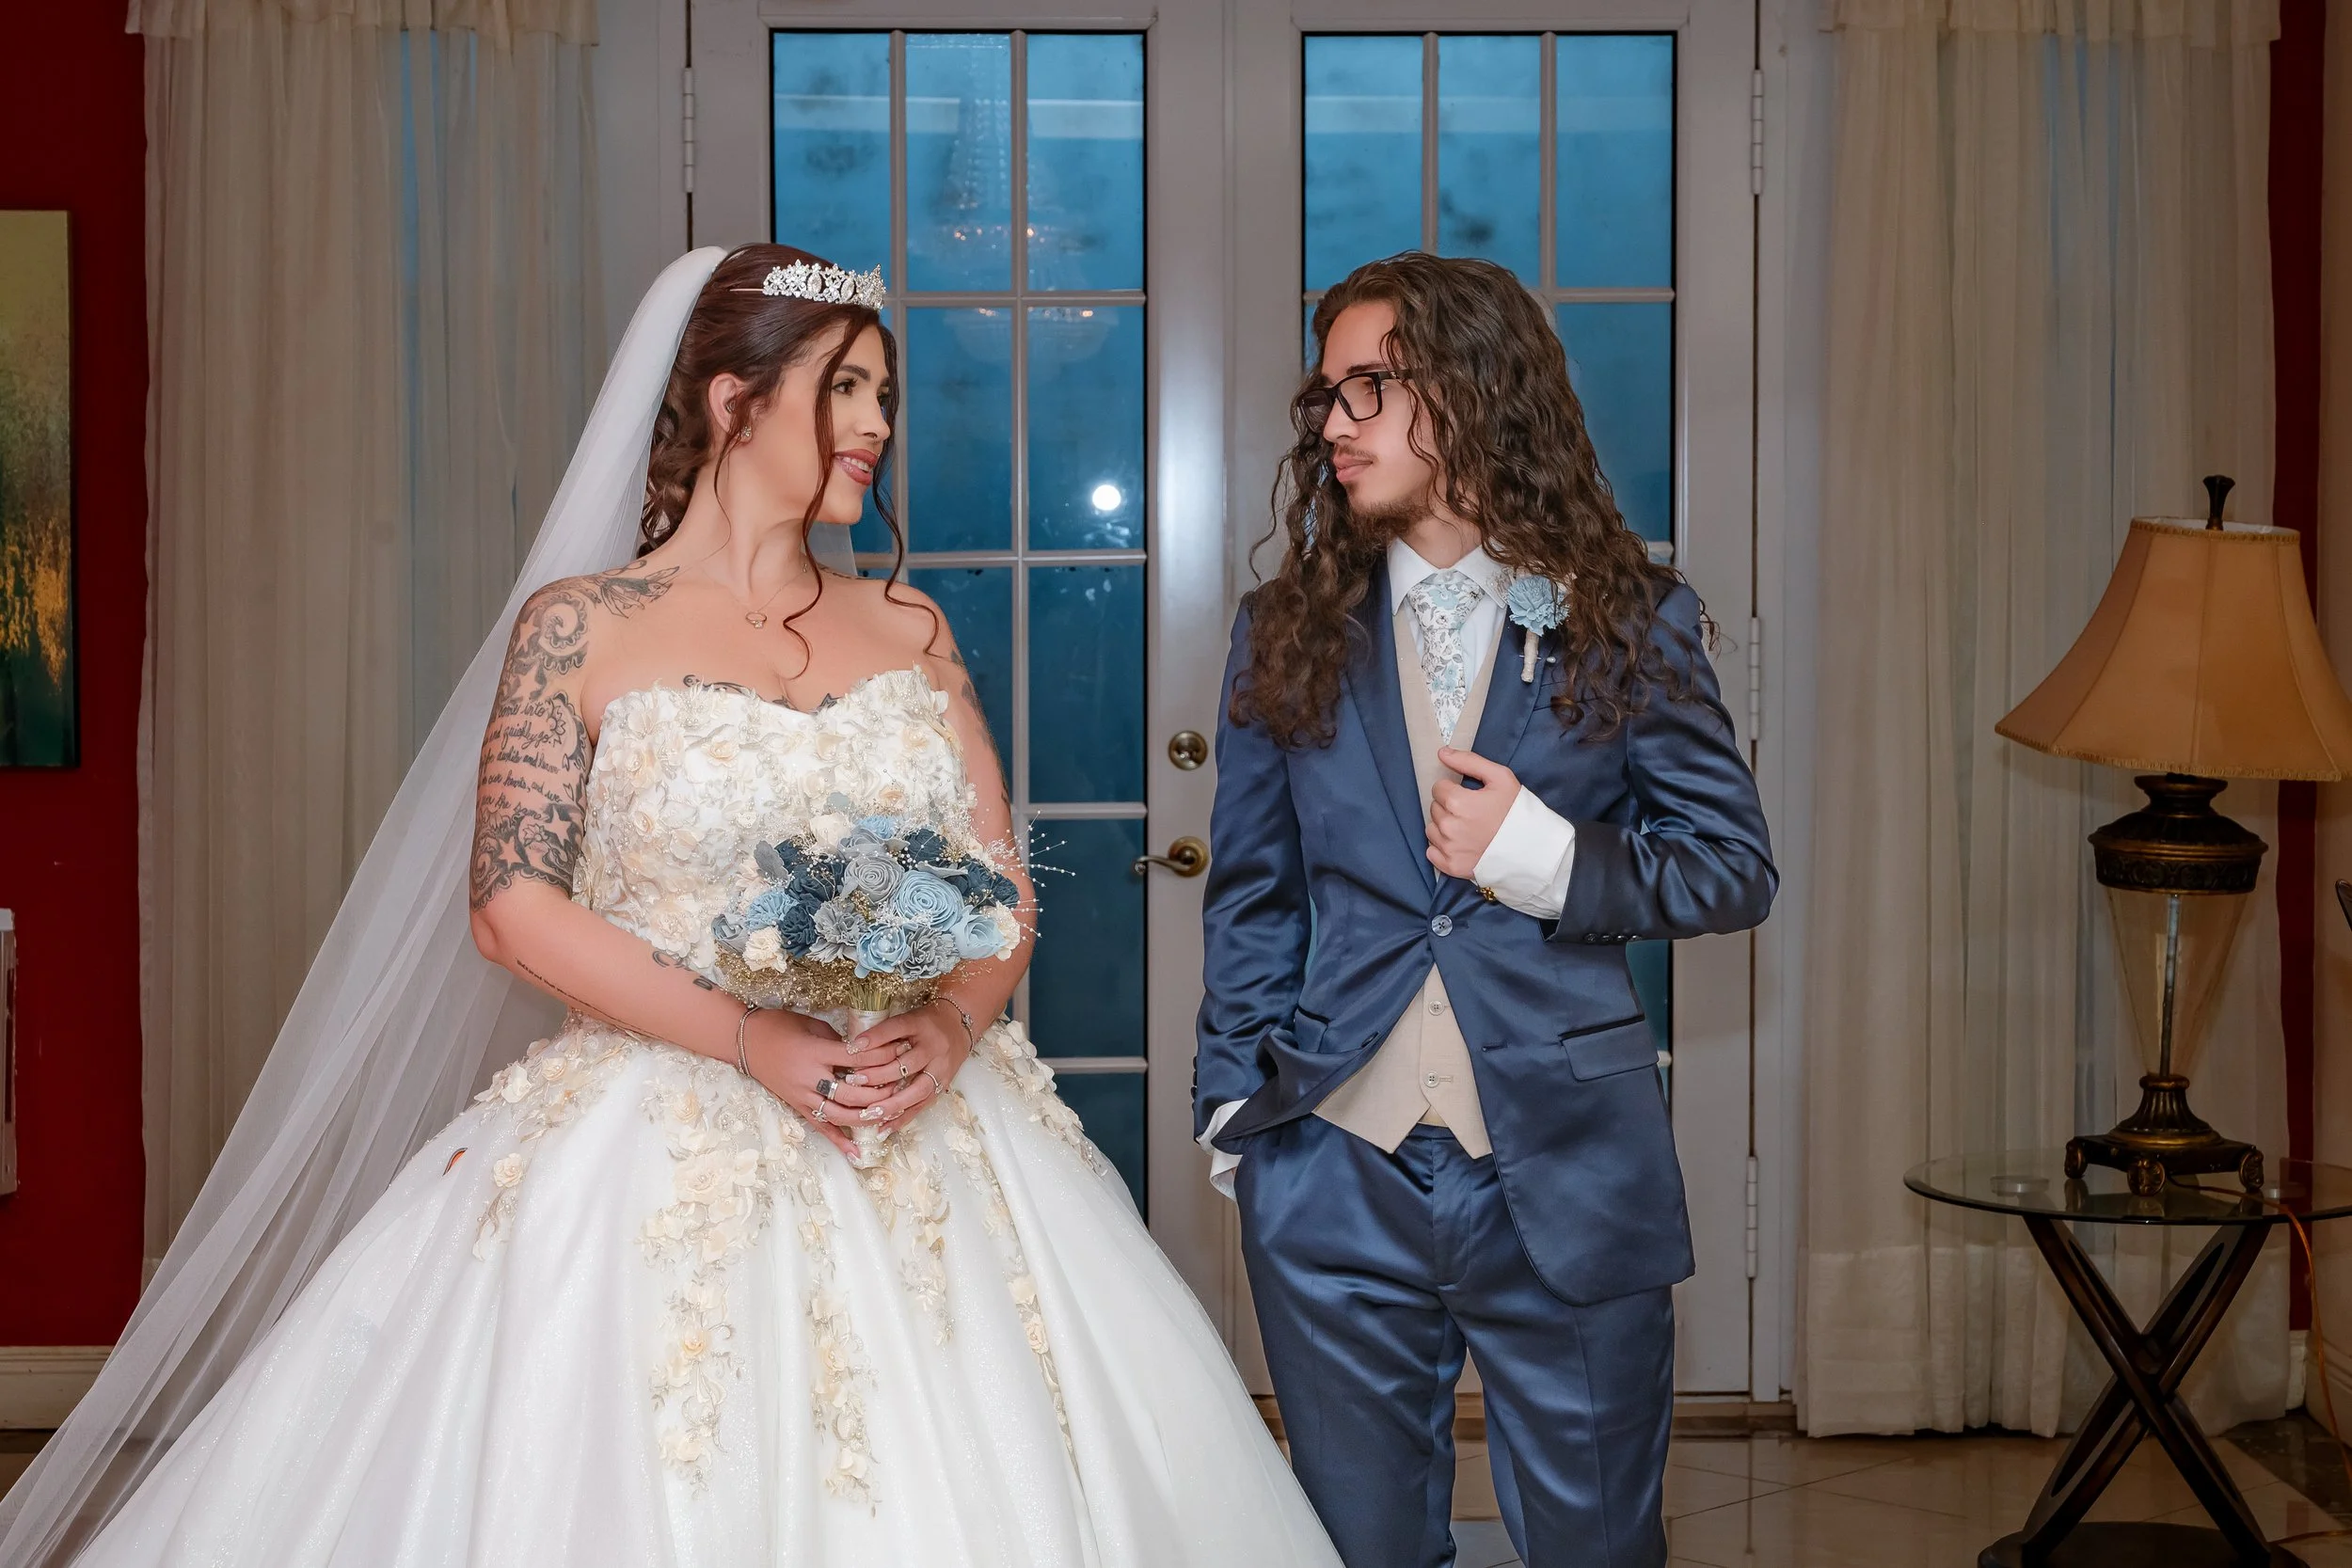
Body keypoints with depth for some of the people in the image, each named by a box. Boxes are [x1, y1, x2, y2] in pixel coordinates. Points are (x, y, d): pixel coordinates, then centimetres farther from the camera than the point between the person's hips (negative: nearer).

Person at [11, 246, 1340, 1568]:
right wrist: (755, 1040, -17)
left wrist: (954, 1026, -13)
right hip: (667, 1150, -3)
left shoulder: (909, 630, 11)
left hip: (929, 1142, 4)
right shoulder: (584, 628, -1)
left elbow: (1004, 881, 8)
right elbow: (513, 902, -8)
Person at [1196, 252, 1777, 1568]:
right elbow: (1251, 900, 12)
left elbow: (1736, 867, 3)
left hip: (1568, 1176, -1)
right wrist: (1240, 1106, 3)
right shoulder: (1290, 633, 7)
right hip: (1338, 1175, 2)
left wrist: (1552, 857, -12)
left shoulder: (1629, 622, 1)